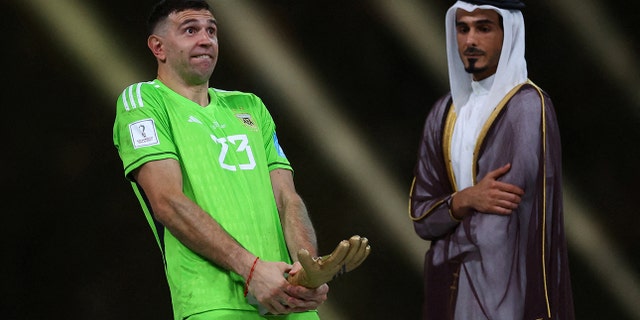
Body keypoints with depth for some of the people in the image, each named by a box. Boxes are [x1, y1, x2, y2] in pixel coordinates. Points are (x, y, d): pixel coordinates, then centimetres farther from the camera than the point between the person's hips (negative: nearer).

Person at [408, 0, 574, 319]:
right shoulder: (444, 113, 10)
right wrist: (466, 200, -13)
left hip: (506, 288, -6)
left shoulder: (528, 106, -10)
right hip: (450, 289, 6)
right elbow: (420, 215, 6)